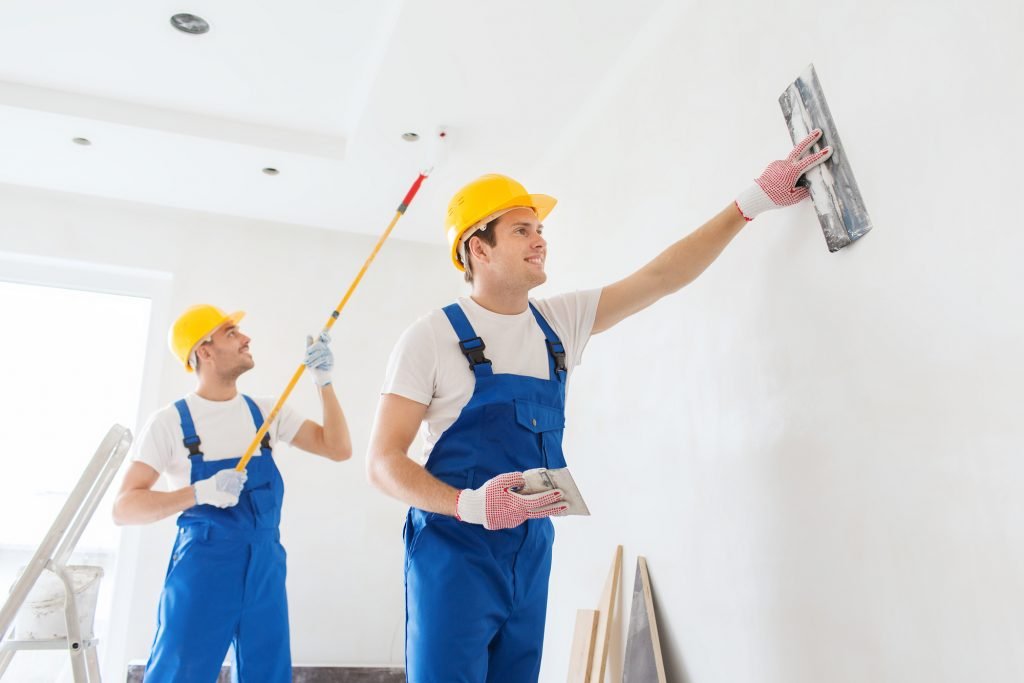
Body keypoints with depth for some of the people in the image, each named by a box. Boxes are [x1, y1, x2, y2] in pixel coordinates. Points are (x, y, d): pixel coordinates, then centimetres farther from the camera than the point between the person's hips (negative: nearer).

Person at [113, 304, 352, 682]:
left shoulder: (266, 411, 6)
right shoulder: (170, 422, -5)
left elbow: (338, 449, 2)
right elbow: (123, 508, -9)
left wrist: (324, 382, -8)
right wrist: (200, 493, -24)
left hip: (265, 570, 4)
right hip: (201, 570, -4)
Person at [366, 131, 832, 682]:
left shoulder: (560, 321, 6)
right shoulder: (432, 337, -9)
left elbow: (660, 277, 5)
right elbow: (383, 461, -11)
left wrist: (753, 201, 1)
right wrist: (469, 504, -28)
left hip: (533, 551, 6)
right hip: (455, 548, -5)